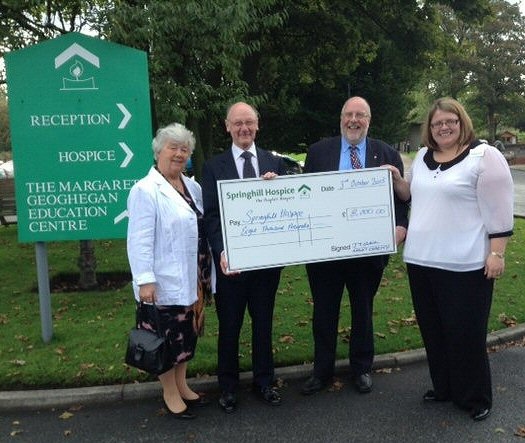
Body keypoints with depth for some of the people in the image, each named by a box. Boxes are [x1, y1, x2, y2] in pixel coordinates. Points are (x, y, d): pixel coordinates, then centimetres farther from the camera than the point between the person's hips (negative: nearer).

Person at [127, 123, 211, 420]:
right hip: (164, 282, -7)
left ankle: (182, 385, 35)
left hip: (191, 280, 7)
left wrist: (205, 277, 14)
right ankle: (170, 393, 23)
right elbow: (140, 240, -18)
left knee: (188, 333, 18)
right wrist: (145, 280, -22)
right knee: (168, 338, 6)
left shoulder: (193, 187, 10)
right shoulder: (146, 190, -13)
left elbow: (204, 228, 18)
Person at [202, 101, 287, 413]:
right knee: (229, 326, 12)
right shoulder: (214, 167, -2)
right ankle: (228, 386, 29)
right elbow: (211, 214, -7)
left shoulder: (275, 163, 5)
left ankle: (264, 381, 33)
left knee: (263, 322, 16)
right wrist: (221, 252, -21)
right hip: (230, 259, -2)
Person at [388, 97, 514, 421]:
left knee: (466, 334, 2)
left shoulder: (484, 156, -9)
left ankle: (476, 397, 20)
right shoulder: (423, 157, 12)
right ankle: (444, 386, 32)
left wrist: (497, 253, -16)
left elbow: (498, 210, -12)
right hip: (421, 260, 7)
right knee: (434, 330, 15)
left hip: (464, 265, -7)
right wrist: (397, 179, 6)